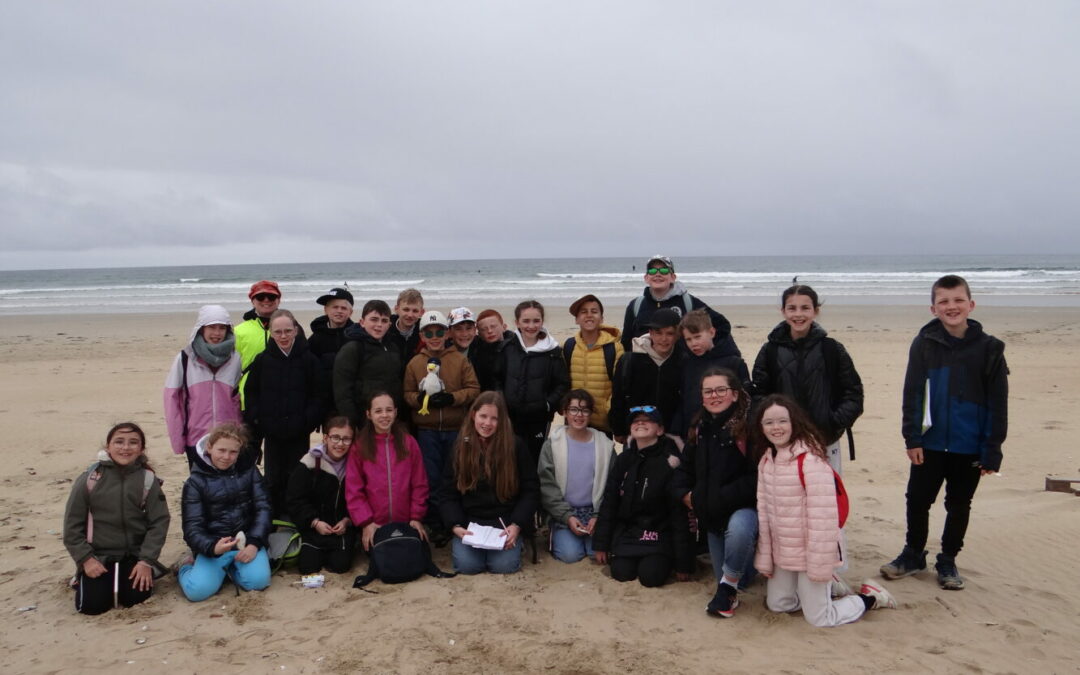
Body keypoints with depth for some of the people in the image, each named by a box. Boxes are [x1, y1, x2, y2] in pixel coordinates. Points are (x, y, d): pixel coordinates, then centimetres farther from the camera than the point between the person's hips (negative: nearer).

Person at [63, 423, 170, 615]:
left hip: (134, 554, 1)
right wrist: (86, 559, -9)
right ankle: (83, 579, 19)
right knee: (93, 604, -15)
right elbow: (73, 524, -2)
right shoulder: (89, 479, -7)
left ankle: (123, 577, 18)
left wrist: (146, 561, -12)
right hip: (98, 556, 0)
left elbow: (159, 521, -6)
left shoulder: (148, 480, -6)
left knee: (135, 596, -17)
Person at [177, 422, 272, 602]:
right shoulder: (196, 482, -3)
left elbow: (262, 508, 0)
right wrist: (212, 547, -29)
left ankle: (231, 566, 9)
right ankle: (187, 565, 12)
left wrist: (254, 543, -14)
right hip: (214, 545, -1)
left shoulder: (249, 471, 4)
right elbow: (193, 528, -8)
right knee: (197, 591, -23)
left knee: (258, 580, -25)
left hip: (246, 541, 1)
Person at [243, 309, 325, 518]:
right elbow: (251, 393, 7)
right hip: (272, 432, 1)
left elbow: (318, 395, -1)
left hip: (299, 432, -1)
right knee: (274, 480, 8)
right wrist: (256, 420, -4)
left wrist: (308, 421, -11)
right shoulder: (262, 360, 2)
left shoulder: (309, 360, -2)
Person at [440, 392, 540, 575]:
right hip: (469, 521, 1)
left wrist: (516, 525, -16)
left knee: (503, 565, -22)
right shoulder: (460, 447, 1)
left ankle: (514, 542, 10)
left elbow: (530, 491, -3)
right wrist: (456, 526, -15)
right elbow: (449, 494, 2)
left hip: (505, 521, -1)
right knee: (467, 565, -21)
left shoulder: (516, 446, -3)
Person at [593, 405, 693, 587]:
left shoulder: (669, 461, -13)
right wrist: (601, 544, 6)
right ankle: (634, 556, 20)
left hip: (659, 533, -4)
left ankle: (665, 558, 13)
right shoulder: (623, 460, 3)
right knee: (622, 573, -14)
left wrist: (683, 562, -11)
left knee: (651, 576, -21)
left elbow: (679, 511, -12)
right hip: (626, 531, 4)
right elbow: (609, 503, 7)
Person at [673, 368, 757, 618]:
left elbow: (756, 477, -23)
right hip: (712, 514, 6)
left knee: (738, 527, -40)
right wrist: (684, 492, -5)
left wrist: (721, 498, -21)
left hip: (744, 507, -6)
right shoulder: (699, 428, 4)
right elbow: (685, 467, 15)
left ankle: (729, 584, -16)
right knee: (731, 579, 11)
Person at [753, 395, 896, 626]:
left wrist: (819, 565, -20)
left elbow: (823, 516, -23)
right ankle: (824, 589, 36)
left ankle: (869, 597, 25)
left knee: (818, 618, 3)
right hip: (783, 553, 7)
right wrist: (764, 558, 6)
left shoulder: (811, 460, -22)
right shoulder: (766, 461, 2)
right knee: (776, 604, 16)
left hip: (809, 553, -7)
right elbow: (764, 511, 5)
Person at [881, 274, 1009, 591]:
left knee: (959, 505, 12)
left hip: (970, 447, 0)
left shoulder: (989, 348, -5)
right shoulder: (924, 344, -4)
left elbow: (997, 404, -3)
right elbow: (912, 394, -3)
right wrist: (912, 438, -8)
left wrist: (992, 450, -6)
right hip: (931, 442, 1)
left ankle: (948, 561, 29)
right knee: (917, 500, 8)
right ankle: (913, 554, 28)